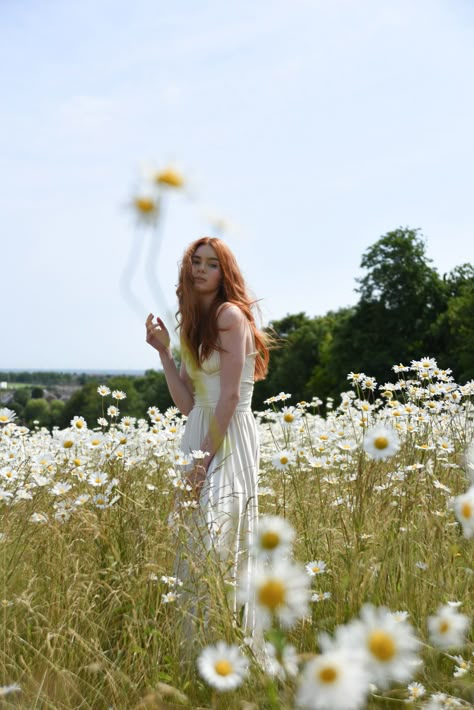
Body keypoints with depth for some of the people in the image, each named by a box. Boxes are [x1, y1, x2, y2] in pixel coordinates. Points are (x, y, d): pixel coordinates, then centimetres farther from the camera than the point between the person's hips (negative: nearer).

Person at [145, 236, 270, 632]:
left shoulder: (231, 314, -8)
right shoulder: (192, 324, 16)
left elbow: (230, 396, -15)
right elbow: (187, 403, 9)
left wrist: (205, 458, -18)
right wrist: (163, 351, 2)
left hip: (230, 438, -8)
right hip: (198, 434, 8)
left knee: (217, 544, -10)